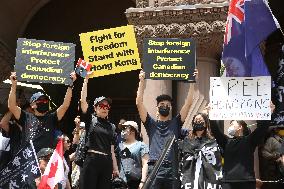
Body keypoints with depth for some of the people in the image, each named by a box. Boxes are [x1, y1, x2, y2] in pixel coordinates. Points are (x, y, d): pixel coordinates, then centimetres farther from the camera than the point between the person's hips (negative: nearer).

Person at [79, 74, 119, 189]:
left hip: (107, 162, 4)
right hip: (92, 160, -4)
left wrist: (115, 168, 11)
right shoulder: (91, 119, 7)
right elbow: (83, 100, -3)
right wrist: (86, 79, -4)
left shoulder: (111, 126, 17)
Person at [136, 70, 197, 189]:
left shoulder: (175, 124, 15)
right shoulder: (151, 124, 13)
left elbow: (188, 103, 10)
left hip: (172, 171, 2)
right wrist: (142, 81, 1)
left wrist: (192, 82, 5)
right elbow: (139, 103, 4)